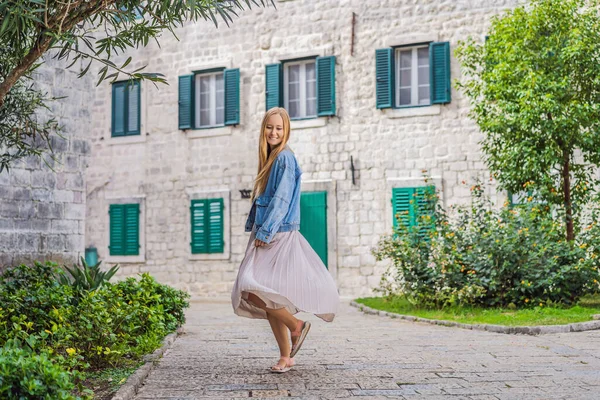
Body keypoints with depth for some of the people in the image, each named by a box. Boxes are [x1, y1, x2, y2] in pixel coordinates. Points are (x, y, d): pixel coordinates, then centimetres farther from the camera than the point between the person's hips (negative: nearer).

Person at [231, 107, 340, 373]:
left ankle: (296, 325, 0)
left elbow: (281, 199, -16)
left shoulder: (285, 157, -9)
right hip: (265, 236, 9)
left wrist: (264, 232, -17)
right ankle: (286, 357, 11)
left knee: (255, 291, -17)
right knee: (266, 296, 6)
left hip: (278, 236, -9)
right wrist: (255, 229, 14)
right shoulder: (270, 159, 17)